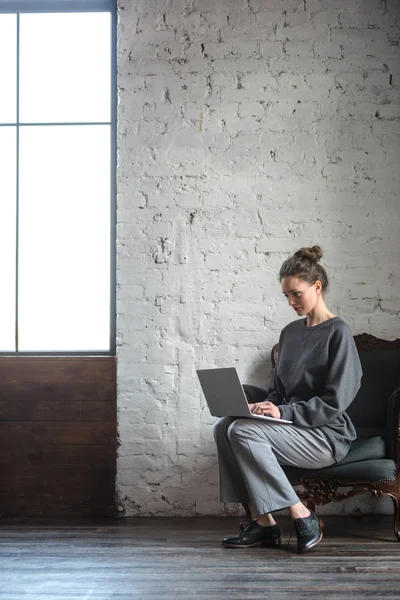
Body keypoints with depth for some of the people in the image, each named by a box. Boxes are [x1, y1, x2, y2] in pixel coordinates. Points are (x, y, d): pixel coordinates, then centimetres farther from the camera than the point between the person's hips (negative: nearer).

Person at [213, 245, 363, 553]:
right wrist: (264, 406, -4)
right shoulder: (290, 332, 15)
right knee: (223, 427, -16)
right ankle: (262, 521, -17)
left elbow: (334, 401, -14)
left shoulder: (338, 332, -7)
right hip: (291, 425, 7)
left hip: (327, 435, -7)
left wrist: (284, 412, -22)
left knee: (244, 431, -27)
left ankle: (303, 519, -19)